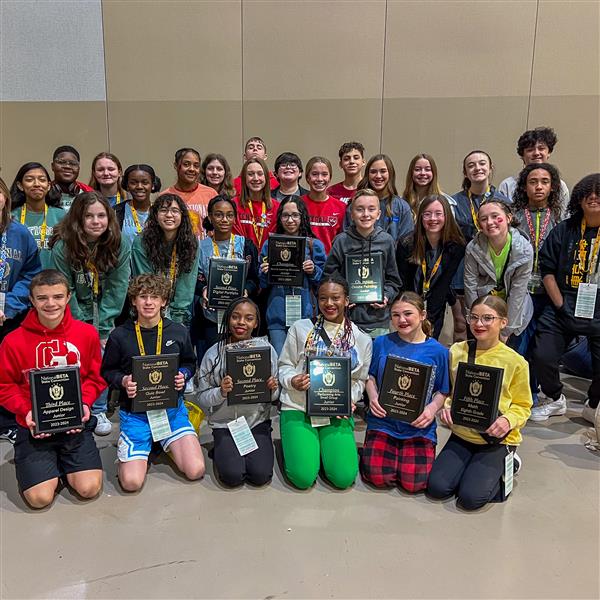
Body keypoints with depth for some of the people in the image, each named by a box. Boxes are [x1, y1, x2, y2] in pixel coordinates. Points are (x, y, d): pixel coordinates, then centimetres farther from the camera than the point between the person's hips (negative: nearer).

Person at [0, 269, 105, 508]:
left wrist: (85, 403, -11)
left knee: (89, 489, -9)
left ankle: (62, 463, 23)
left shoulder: (87, 333, -5)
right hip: (34, 426, -1)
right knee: (40, 497, -10)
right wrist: (26, 411, -15)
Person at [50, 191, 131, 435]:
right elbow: (65, 292, -14)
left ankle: (99, 411, 11)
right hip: (74, 314, -1)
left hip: (103, 314, 1)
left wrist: (102, 327, -14)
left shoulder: (119, 246, -15)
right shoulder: (63, 246, -19)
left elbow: (117, 288, -13)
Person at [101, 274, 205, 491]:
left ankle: (165, 444, 19)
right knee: (131, 482, -14)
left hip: (172, 408, 2)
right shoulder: (119, 336, -5)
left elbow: (189, 363, 14)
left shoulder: (178, 332, -1)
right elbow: (107, 371, 7)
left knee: (196, 471, -11)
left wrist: (183, 375, -8)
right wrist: (123, 381, -14)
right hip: (135, 411, -1)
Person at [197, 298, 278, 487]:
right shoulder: (214, 354, -6)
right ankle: (221, 452, 14)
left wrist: (272, 389, -17)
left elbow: (274, 396, 5)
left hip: (258, 422, 1)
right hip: (225, 424, -1)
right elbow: (202, 399, -3)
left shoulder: (266, 349, -3)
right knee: (232, 476, -18)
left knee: (260, 475, -16)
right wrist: (221, 392, -23)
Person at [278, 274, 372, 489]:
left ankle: (323, 447, 17)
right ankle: (294, 443, 18)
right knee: (303, 477, -16)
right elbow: (284, 366, 6)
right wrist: (292, 381, -16)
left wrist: (350, 398, -10)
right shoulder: (300, 328, 1)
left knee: (344, 477, -14)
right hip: (298, 408, -1)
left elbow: (360, 380, 11)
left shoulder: (362, 340, 6)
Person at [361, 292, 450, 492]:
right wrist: (373, 397, -8)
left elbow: (443, 391, 5)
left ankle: (407, 453, 18)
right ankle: (377, 450, 17)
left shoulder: (438, 351, -1)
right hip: (383, 421, 1)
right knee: (378, 478, -16)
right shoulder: (382, 343, 2)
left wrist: (432, 408, -14)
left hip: (419, 426, 0)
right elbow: (370, 376, 12)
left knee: (415, 483, -14)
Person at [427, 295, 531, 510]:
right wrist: (446, 407, -11)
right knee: (436, 487, -11)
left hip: (497, 440, -3)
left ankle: (506, 464, 14)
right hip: (462, 435, 3)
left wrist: (508, 420, -23)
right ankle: (474, 468, 18)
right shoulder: (456, 351, -3)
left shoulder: (515, 362, -11)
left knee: (470, 497, -15)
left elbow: (522, 405, -3)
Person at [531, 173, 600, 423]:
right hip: (563, 310, 2)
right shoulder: (564, 229, 4)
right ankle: (555, 400, 26)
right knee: (542, 356, -3)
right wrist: (560, 303, -3)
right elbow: (547, 267, 4)